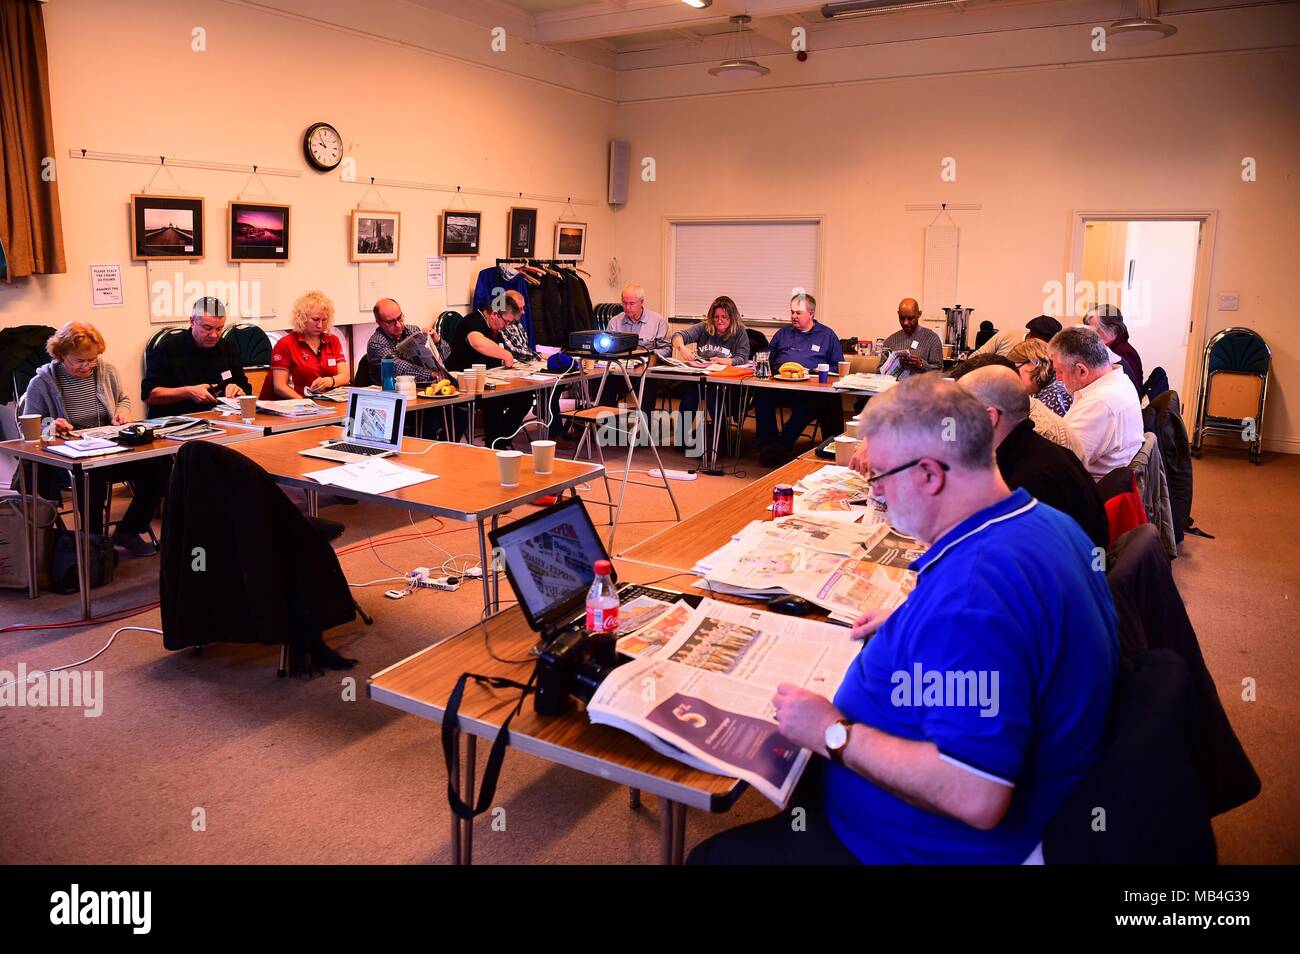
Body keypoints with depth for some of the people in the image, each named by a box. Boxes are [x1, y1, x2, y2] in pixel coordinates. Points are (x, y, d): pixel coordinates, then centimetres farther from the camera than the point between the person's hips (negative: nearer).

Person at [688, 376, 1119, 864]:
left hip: (933, 846, -10)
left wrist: (833, 734, -26)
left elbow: (975, 798, -37)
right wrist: (912, 624, 9)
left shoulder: (974, 591, -35)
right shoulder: (1047, 523, -2)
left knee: (713, 854, 0)